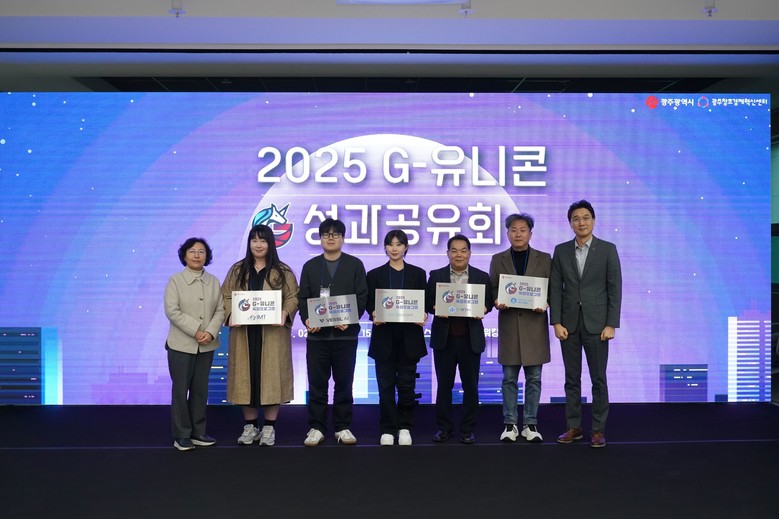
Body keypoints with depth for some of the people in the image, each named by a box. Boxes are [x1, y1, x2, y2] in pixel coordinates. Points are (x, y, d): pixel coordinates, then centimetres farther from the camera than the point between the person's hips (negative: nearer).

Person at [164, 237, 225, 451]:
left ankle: (198, 432, 20)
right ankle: (181, 436, 11)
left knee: (200, 390, 10)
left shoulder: (214, 282, 7)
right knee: (180, 390, 2)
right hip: (181, 345, -3)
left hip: (206, 345, 3)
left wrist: (211, 332, -16)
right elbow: (172, 311, -12)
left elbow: (220, 311, 1)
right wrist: (196, 331, -19)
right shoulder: (175, 280, -2)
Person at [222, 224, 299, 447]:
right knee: (246, 376, 5)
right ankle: (250, 426, 17)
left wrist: (285, 313, -19)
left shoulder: (283, 272, 4)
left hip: (273, 333, -2)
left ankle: (269, 427, 11)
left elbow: (293, 297, 0)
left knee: (271, 375, 0)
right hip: (244, 333, 2)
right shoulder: (237, 270, 9)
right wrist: (230, 315, -13)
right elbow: (226, 296, 6)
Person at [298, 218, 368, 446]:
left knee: (344, 383, 5)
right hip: (317, 333, 1)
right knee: (317, 383, 3)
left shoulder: (355, 265, 6)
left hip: (345, 333, -1)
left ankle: (343, 428, 16)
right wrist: (306, 319, -11)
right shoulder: (310, 266, 12)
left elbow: (362, 297, 0)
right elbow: (303, 298, 7)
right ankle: (316, 428, 13)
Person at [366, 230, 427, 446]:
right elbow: (370, 303, 4)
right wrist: (374, 314, -16)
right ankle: (387, 429, 11)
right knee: (386, 385, 2)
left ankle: (405, 428, 17)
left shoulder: (418, 273, 8)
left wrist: (423, 316, -13)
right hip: (384, 336, 0)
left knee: (407, 384, 4)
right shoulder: (375, 274, 7)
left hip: (409, 336, 0)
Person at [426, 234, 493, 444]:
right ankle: (443, 427, 19)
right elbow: (428, 302, 5)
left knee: (470, 386, 5)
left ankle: (467, 429, 17)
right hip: (444, 338, 0)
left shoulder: (482, 277, 6)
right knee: (444, 384, 7)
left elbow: (488, 302, 8)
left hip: (471, 339, 0)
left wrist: (482, 309, -13)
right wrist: (435, 309, -15)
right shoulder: (436, 275, 6)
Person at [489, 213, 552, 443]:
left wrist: (544, 304, -14)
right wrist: (497, 302, -13)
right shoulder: (498, 260, 7)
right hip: (509, 325, 0)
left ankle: (530, 424, 14)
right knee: (509, 378, 5)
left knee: (534, 378, 4)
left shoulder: (544, 259, 6)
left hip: (535, 325, 0)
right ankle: (510, 424, 14)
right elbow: (492, 290, 7)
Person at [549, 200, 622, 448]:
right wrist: (556, 322, -4)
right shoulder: (561, 251, 5)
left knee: (598, 379, 3)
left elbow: (615, 289, -3)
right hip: (569, 323, 2)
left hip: (596, 324, -2)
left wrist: (611, 324, -9)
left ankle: (598, 430, 13)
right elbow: (555, 289, 4)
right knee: (572, 379, 9)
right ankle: (573, 427, 18)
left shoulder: (608, 249, -1)